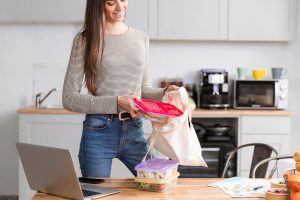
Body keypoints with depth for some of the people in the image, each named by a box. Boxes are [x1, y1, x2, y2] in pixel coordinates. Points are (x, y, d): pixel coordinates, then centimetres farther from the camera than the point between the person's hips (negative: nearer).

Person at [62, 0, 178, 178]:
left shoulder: (141, 38, 9)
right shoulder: (85, 39, -4)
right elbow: (69, 99, -7)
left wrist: (165, 93, -2)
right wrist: (116, 103, -17)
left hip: (134, 131, 4)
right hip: (99, 132, -3)